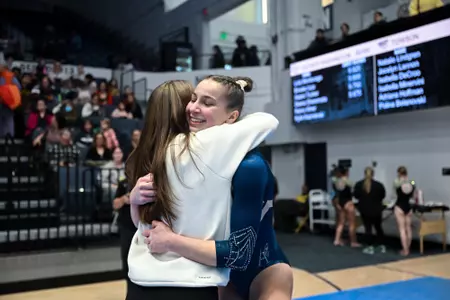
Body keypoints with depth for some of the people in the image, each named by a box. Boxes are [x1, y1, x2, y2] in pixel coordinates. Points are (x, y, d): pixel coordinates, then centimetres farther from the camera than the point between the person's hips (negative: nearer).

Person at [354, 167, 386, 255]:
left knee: (368, 228, 4)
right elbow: (383, 196, 0)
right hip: (376, 209, 1)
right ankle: (381, 246, 21)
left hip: (364, 209, -1)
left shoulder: (358, 184, -9)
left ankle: (371, 247, 3)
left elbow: (356, 195, 1)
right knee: (378, 227, 16)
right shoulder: (379, 185, -12)